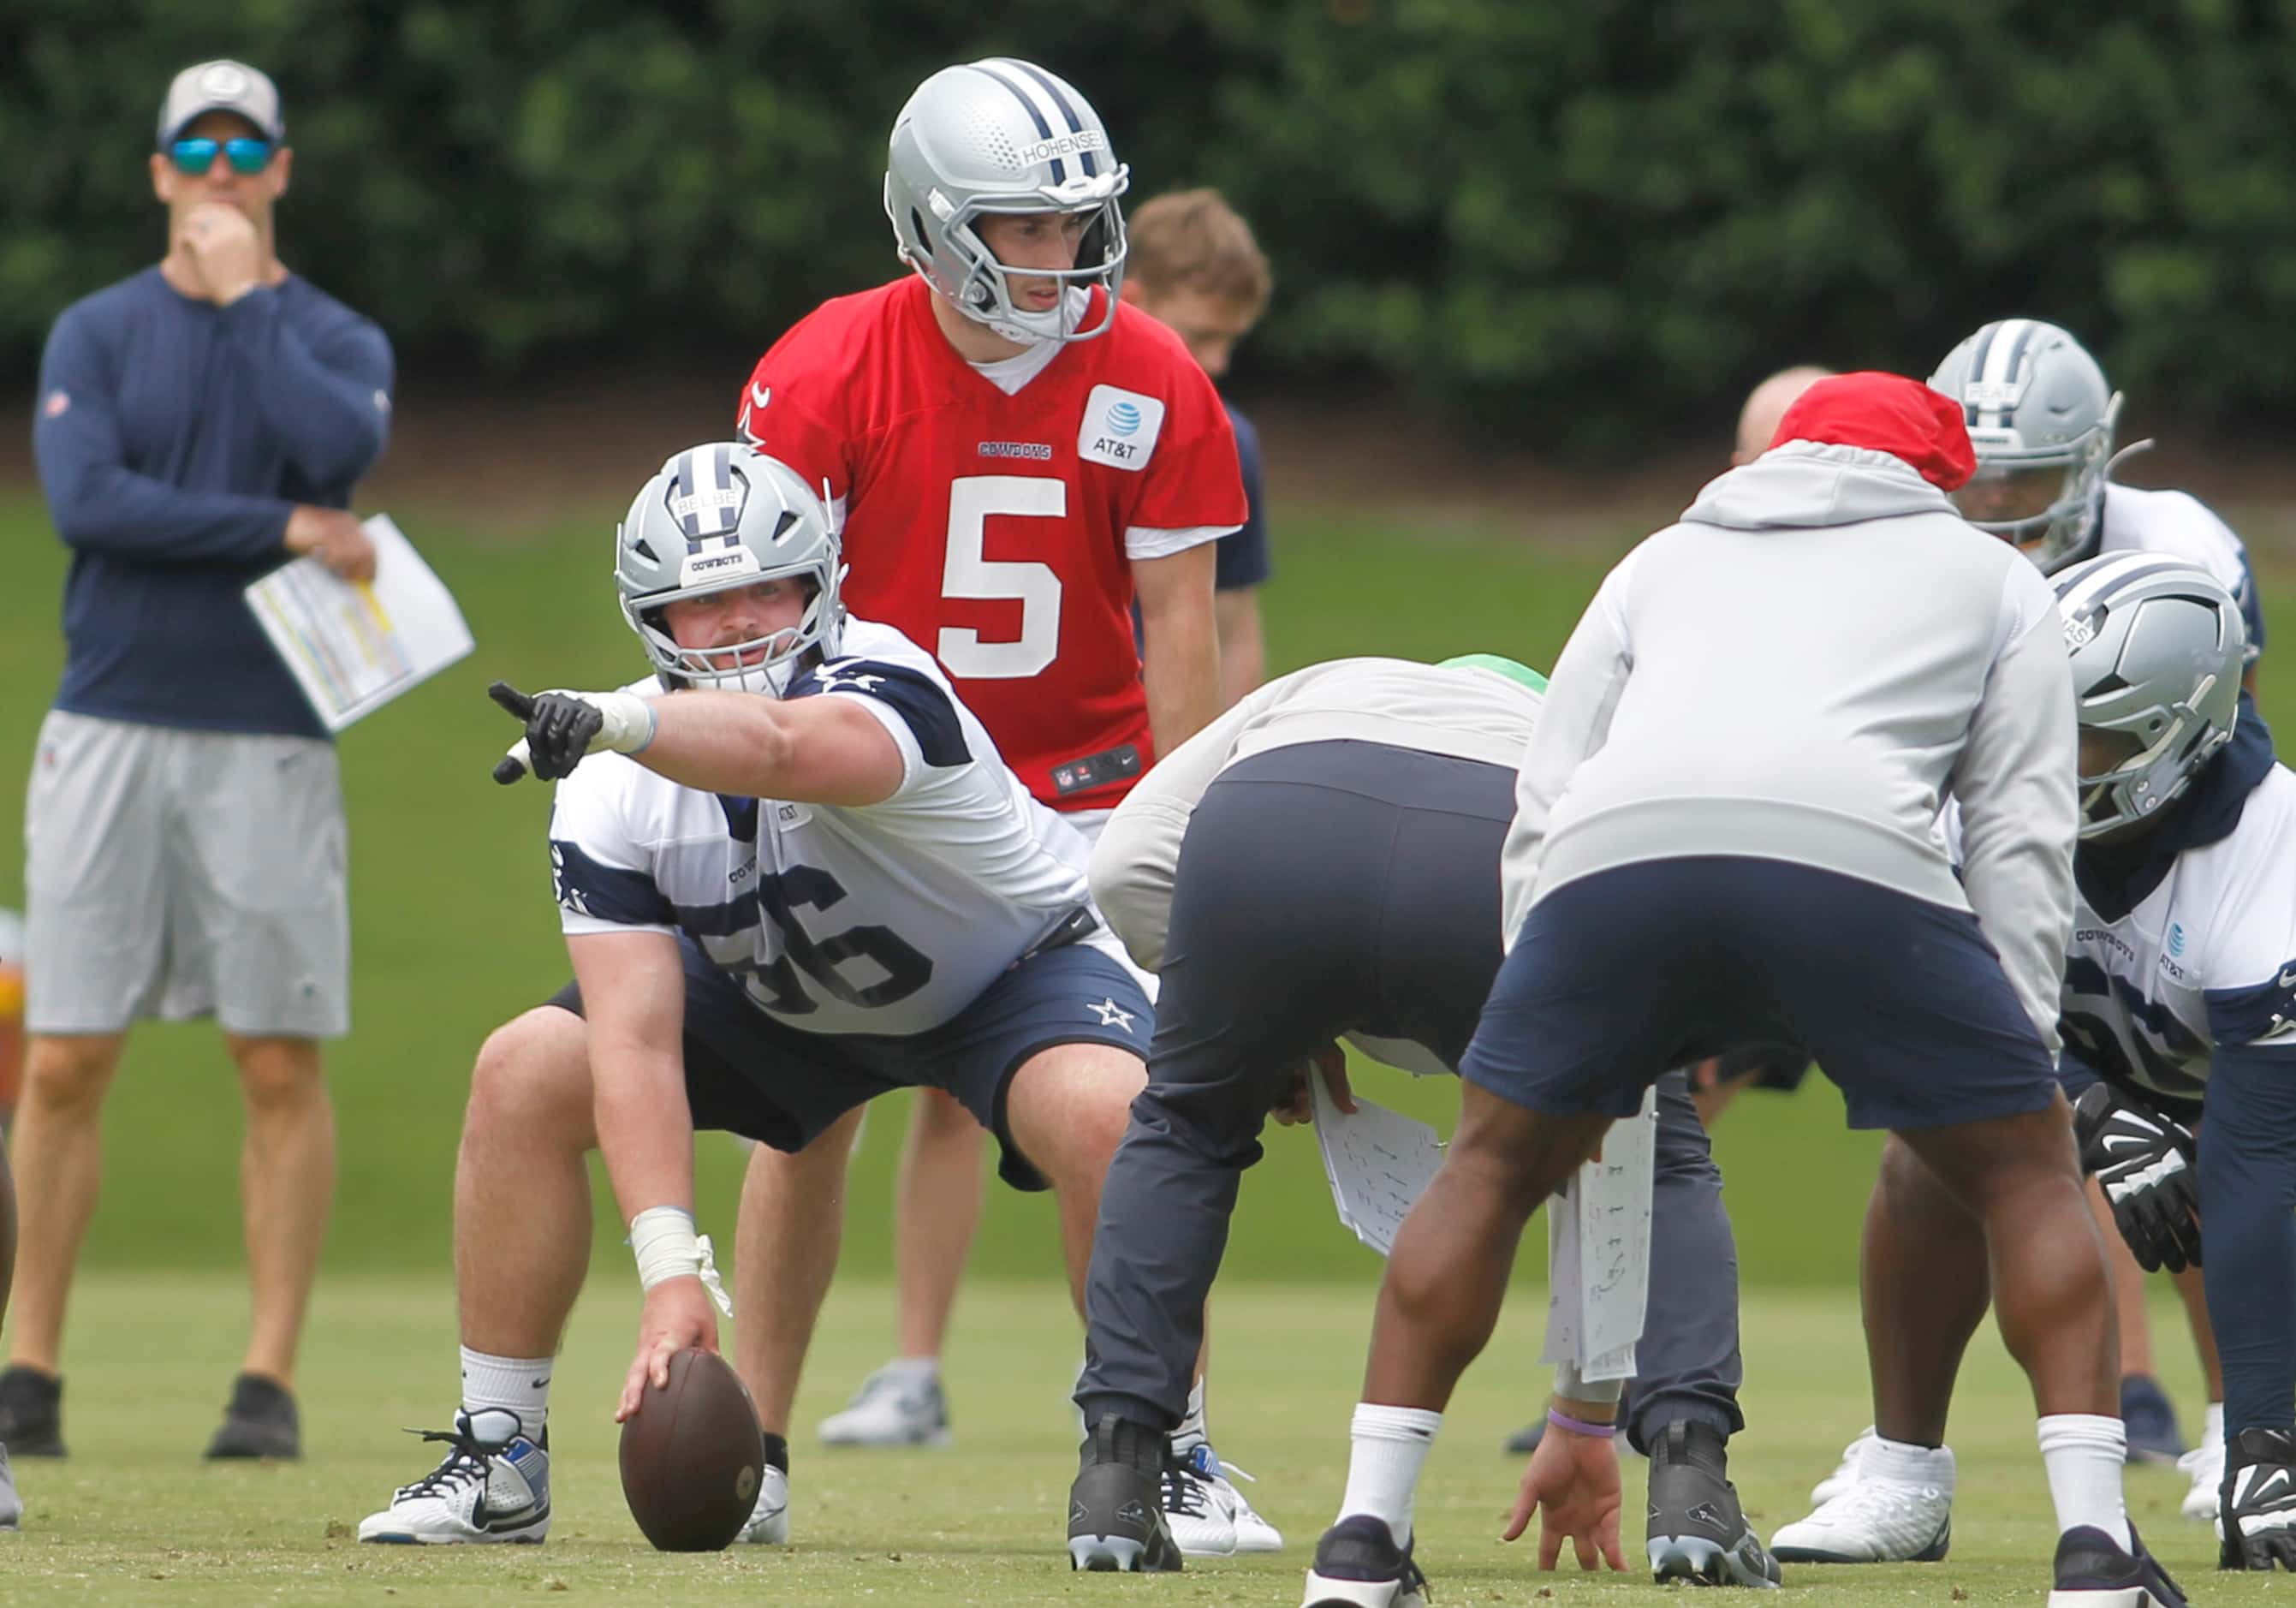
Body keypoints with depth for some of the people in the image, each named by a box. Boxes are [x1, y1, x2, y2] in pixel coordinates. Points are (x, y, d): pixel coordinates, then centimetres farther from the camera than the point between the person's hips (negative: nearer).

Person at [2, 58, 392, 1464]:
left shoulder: (336, 340, 7)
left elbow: (343, 450, -16)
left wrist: (246, 296, -7)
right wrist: (285, 531, -14)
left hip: (270, 743, 0)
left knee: (282, 1068, -2)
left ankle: (272, 1383, 3)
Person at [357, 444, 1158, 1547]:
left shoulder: (883, 689, -38)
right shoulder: (613, 797, -23)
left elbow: (781, 749, -64)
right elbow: (636, 1041, -29)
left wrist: (614, 719, -84)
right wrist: (670, 1272, -42)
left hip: (1006, 970, -4)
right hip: (780, 995, 4)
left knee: (1104, 1115, -35)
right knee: (524, 1076, -12)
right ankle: (500, 1462, 0)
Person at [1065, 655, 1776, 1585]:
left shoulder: (1305, 695, 44)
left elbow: (1125, 866, 24)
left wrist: (1264, 1034, 35)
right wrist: (1582, 1422, 48)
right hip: (1505, 874, 0)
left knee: (1182, 1132, 31)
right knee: (1662, 1163, 25)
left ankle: (1115, 1484, 21)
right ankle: (1689, 1480, 7)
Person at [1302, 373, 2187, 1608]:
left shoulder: (1666, 560, 38)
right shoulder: (1991, 578, 34)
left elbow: (1543, 812, 28)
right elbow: (2020, 836, 18)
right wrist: (2026, 1072, 17)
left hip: (1617, 855, 2)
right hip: (1854, 858, -2)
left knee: (1492, 1174, 24)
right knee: (2028, 1178, 18)